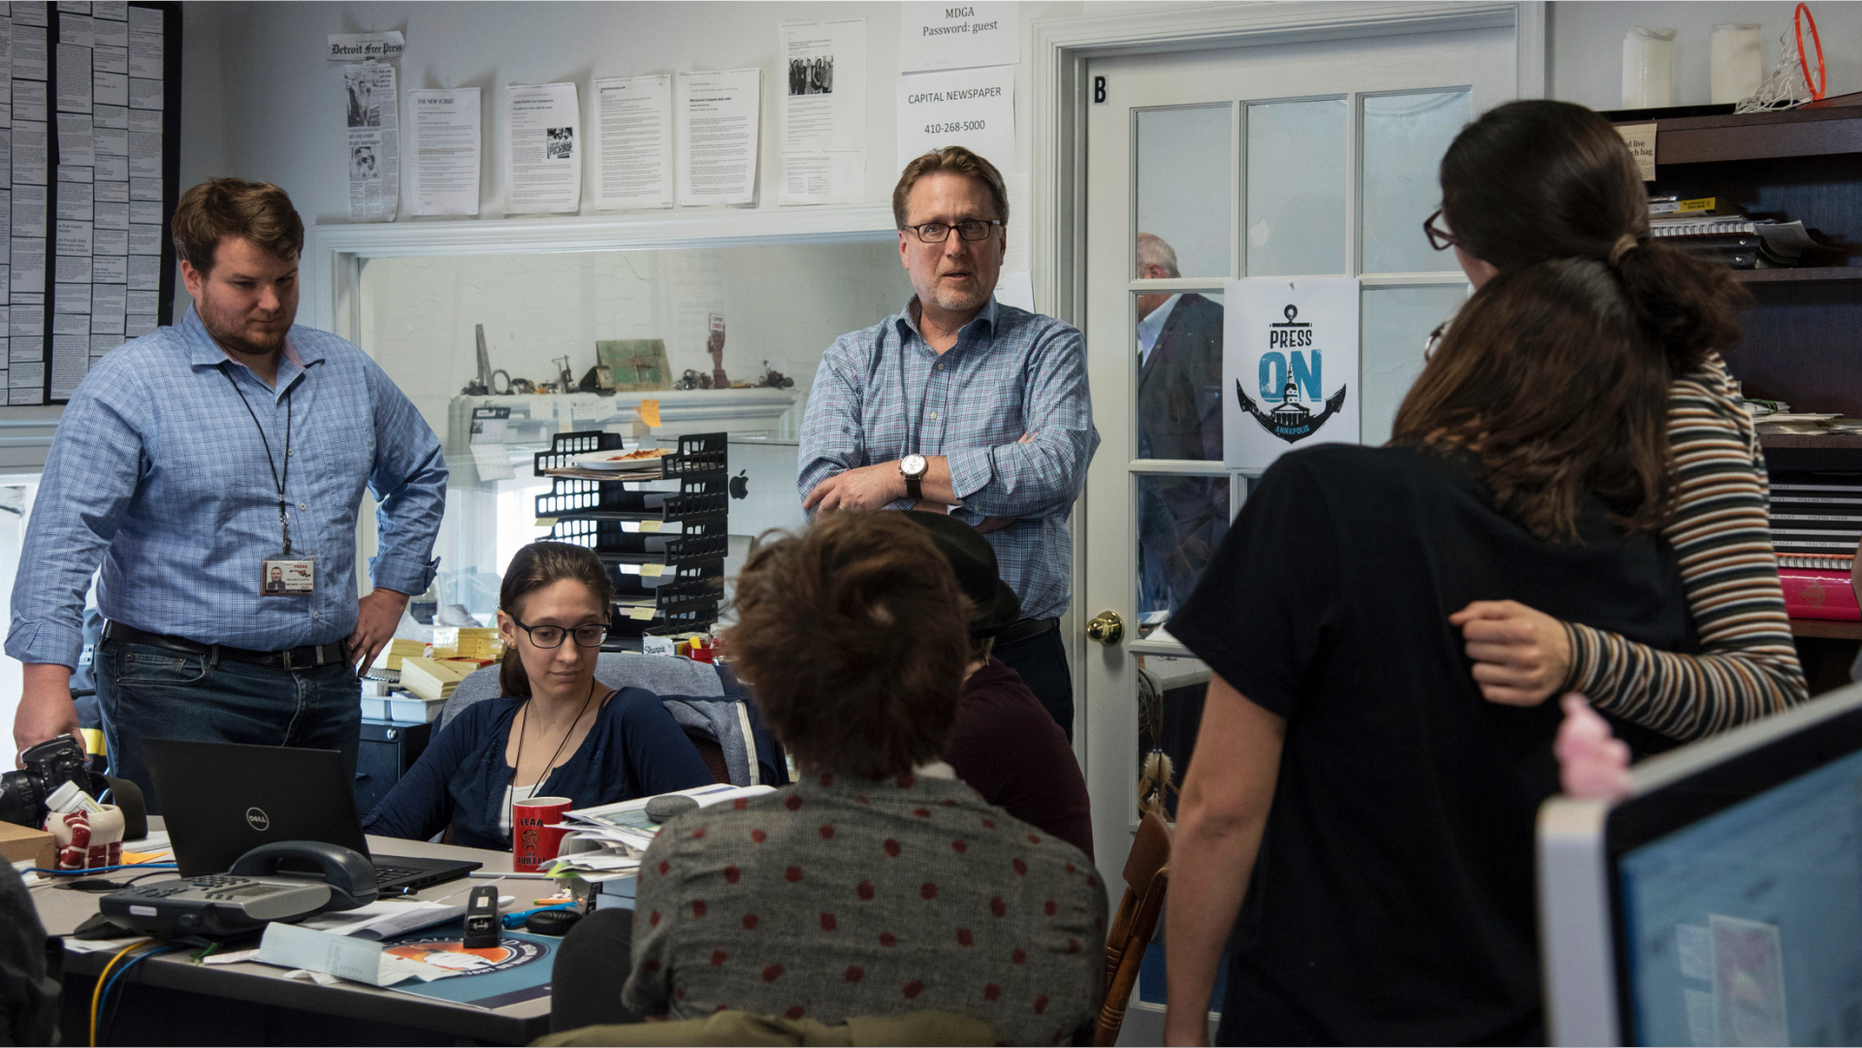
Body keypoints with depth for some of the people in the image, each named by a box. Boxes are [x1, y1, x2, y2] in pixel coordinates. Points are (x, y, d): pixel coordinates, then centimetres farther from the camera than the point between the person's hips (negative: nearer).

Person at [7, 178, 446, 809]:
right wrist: (47, 677, -26)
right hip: (183, 691, -5)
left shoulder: (348, 373, 11)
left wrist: (392, 590, 18)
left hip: (327, 687, 5)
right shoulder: (129, 385, -7)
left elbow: (420, 474, 28)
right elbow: (65, 532, -15)